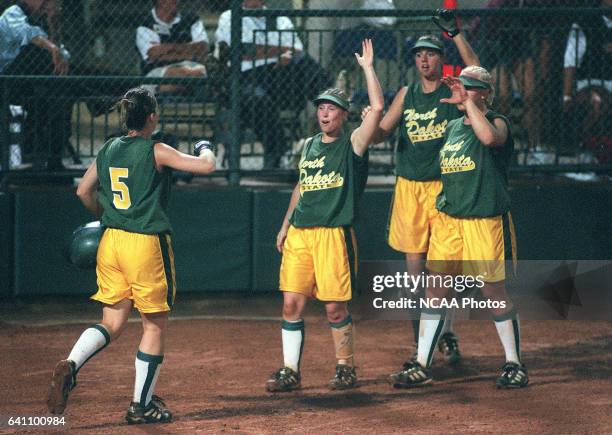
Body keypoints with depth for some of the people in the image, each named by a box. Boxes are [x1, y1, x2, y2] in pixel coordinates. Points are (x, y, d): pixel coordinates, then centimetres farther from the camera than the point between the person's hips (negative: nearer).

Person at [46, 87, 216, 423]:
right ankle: (141, 406, 8)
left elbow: (84, 191, 17)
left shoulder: (108, 150, 8)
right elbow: (206, 166, -12)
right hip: (148, 243, -6)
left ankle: (70, 365, -15)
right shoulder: (156, 152, -9)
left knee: (112, 322, 12)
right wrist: (205, 150, 11)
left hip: (111, 242, 6)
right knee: (155, 324, 7)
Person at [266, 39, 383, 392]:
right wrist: (285, 226, 22)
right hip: (300, 234, 5)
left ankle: (346, 368, 12)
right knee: (292, 303, 0)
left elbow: (378, 108, -14)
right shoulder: (310, 146, 17)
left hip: (334, 234, -5)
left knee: (335, 307, -4)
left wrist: (368, 68, -11)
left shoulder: (353, 144, -1)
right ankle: (290, 371, 5)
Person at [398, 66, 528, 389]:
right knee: (434, 290, 3)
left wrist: (468, 101, -23)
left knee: (494, 292, -1)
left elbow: (489, 137, -33)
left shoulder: (498, 122, -7)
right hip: (448, 219, 7)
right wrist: (438, 213, 20)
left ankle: (514, 364, 12)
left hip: (486, 222, -6)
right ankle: (421, 366, 6)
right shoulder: (452, 128, 14)